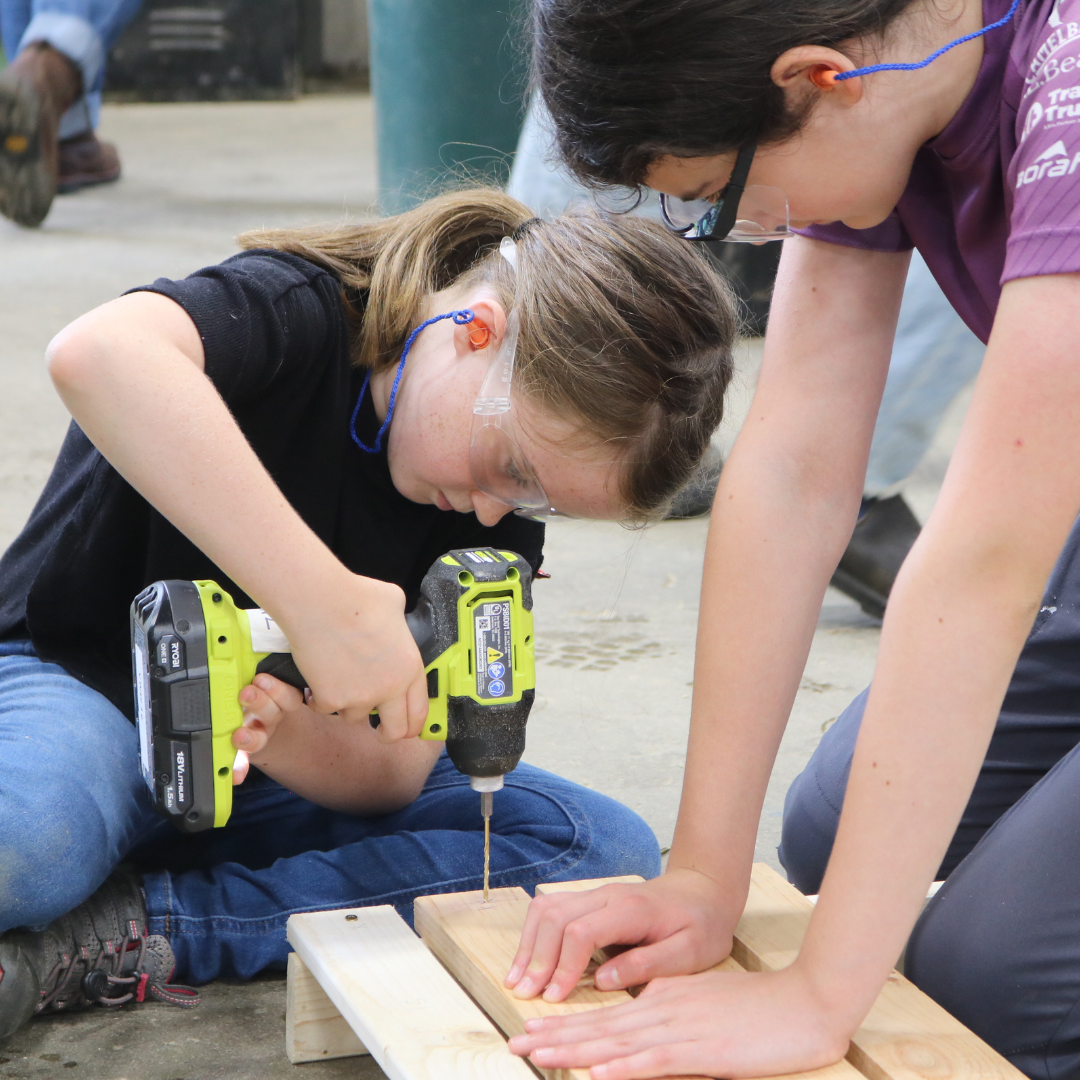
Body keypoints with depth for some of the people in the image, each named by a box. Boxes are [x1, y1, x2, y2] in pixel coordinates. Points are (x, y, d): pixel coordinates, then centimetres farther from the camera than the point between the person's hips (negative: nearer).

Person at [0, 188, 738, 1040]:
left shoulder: (498, 508, -5)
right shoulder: (300, 312, -20)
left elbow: (393, 772, -9)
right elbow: (97, 355, -45)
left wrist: (289, 741, -33)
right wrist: (327, 603, -45)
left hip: (289, 777, 7)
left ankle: (135, 932, -19)